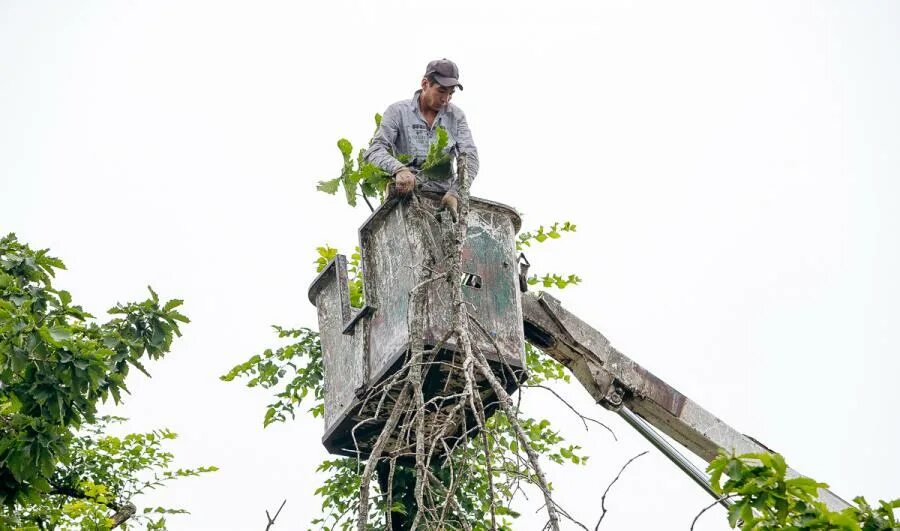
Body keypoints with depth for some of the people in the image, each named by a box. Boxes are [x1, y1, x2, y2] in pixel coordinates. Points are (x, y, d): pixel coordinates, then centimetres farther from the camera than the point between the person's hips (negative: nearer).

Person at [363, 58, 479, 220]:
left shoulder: (456, 115, 10)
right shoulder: (398, 111, 2)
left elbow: (470, 157, 1)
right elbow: (374, 151, -9)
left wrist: (455, 192, -18)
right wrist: (399, 169, -31)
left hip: (444, 194, 3)